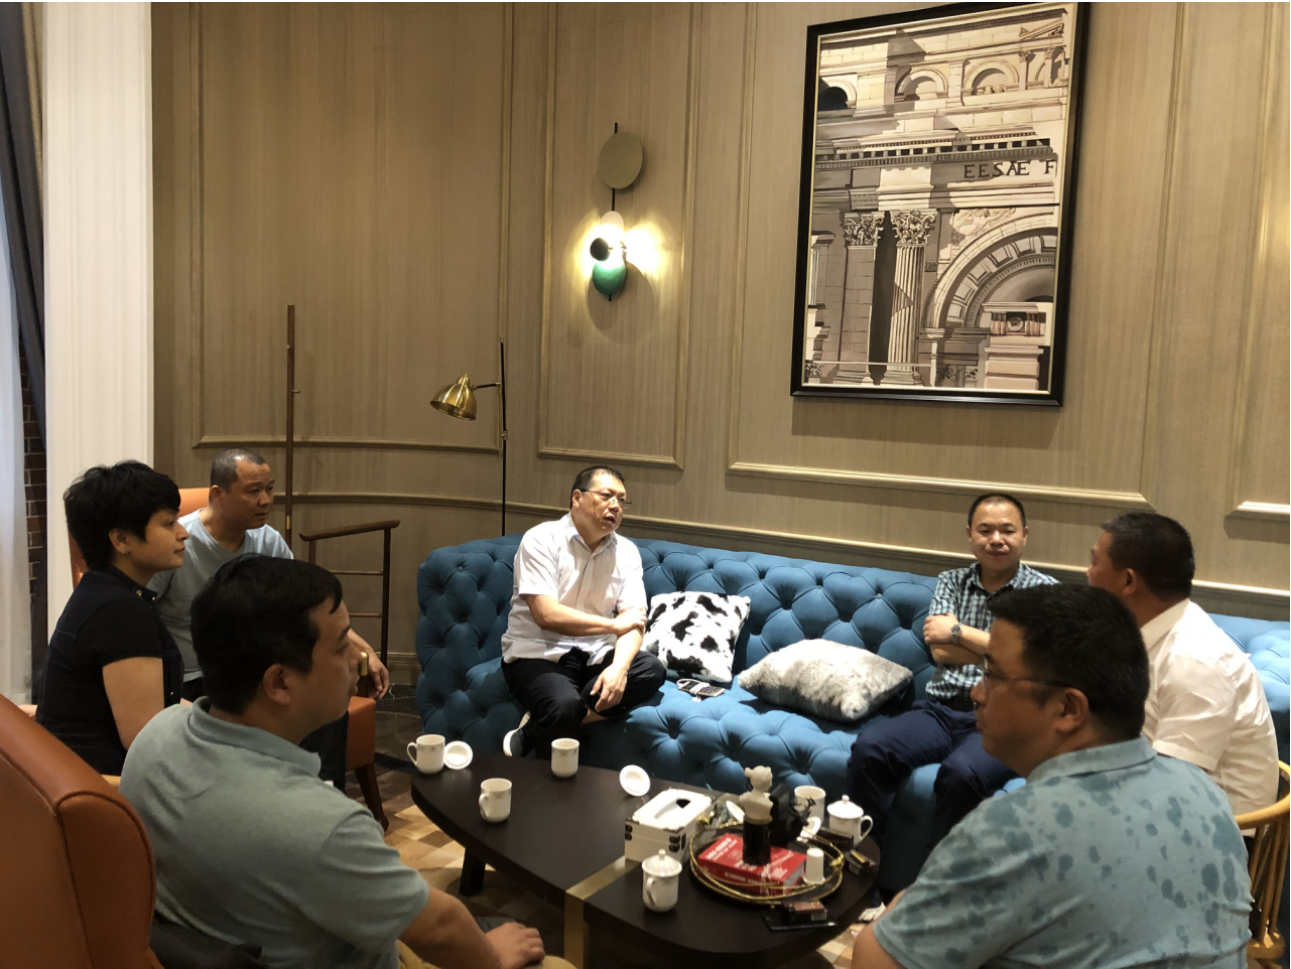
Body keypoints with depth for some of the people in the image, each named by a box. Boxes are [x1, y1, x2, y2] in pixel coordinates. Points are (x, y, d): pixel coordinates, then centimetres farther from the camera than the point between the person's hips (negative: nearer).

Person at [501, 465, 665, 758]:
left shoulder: (627, 552, 4)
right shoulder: (542, 540, -11)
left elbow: (633, 621, -5)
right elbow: (546, 615, -21)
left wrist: (619, 667, -26)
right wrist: (614, 624, -14)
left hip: (594, 656, 6)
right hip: (538, 653, -6)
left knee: (651, 670, -23)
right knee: (565, 706, -36)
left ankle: (532, 732, -19)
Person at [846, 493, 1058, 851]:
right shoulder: (951, 581, 13)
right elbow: (940, 651, 0)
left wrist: (958, 631, -5)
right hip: (940, 710, 4)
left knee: (960, 772, -35)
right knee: (868, 748, -23)